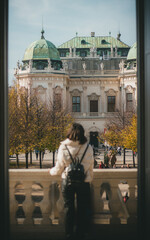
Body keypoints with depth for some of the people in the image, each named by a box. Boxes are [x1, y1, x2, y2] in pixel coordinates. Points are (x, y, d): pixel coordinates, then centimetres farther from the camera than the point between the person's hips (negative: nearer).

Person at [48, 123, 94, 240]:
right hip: (83, 182, 0)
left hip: (67, 181, 0)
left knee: (68, 207, 12)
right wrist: (89, 180, 16)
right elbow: (91, 167, 0)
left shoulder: (63, 147, -10)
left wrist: (52, 171, 19)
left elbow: (59, 168, -3)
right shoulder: (88, 148, -9)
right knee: (82, 208, 12)